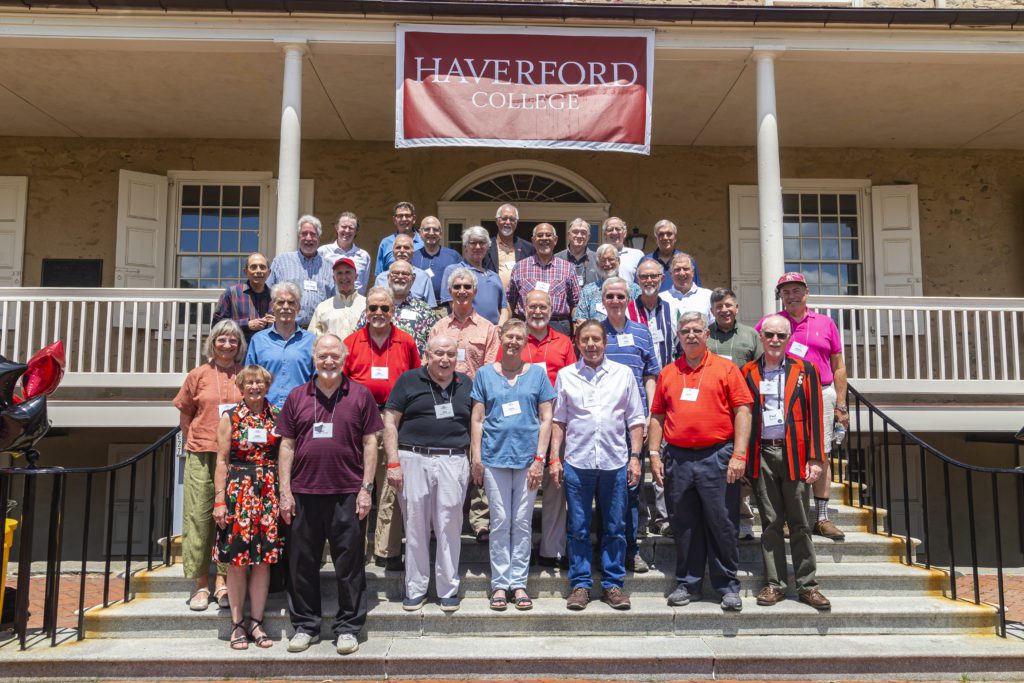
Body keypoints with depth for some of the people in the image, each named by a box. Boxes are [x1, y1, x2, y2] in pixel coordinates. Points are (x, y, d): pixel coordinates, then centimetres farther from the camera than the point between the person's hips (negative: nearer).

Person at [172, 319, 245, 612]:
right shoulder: (198, 375, 5)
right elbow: (184, 414, 12)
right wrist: (195, 442, 7)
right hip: (202, 456, 0)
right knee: (199, 516, 2)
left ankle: (223, 582, 14)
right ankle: (201, 583, 13)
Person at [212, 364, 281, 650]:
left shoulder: (277, 416, 7)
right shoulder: (230, 417, 3)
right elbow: (222, 461, 1)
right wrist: (220, 500, -5)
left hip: (270, 493, 2)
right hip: (238, 490, -1)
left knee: (264, 560, 4)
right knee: (237, 560, 1)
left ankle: (256, 623, 15)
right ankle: (237, 624, 13)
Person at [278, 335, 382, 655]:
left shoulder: (361, 395, 2)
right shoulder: (297, 397, 8)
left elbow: (370, 443, 2)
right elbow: (287, 446, 9)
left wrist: (366, 488, -4)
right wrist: (285, 491, 3)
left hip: (347, 493, -2)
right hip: (304, 493, 2)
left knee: (349, 564, 5)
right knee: (302, 564, 10)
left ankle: (347, 628, 18)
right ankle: (305, 626, 25)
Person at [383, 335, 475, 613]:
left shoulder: (466, 384, 11)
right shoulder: (409, 381, 3)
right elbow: (390, 422, 1)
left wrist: (473, 462, 8)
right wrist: (393, 462, -7)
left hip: (453, 462, 2)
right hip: (414, 460, -1)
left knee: (449, 527, 4)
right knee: (415, 527, 6)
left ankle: (448, 589, 17)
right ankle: (415, 588, 19)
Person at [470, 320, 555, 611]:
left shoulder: (537, 373, 5)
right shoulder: (485, 374, 6)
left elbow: (546, 419, 3)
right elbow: (477, 419, 6)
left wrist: (539, 458, -4)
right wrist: (476, 457, -1)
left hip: (527, 456, 0)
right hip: (495, 456, 0)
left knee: (523, 522, 6)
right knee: (500, 522, 4)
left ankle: (518, 583, 16)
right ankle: (500, 584, 14)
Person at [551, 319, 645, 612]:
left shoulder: (623, 373, 6)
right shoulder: (565, 375, 7)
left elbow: (635, 420, 7)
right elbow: (558, 420, 8)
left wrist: (635, 457, 0)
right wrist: (554, 458, 2)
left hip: (615, 462, 0)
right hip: (577, 462, 0)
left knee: (615, 528, 8)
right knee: (578, 528, 6)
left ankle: (613, 584, 20)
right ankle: (580, 584, 18)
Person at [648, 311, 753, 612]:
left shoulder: (725, 368, 2)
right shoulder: (667, 373, 12)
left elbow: (742, 411, -3)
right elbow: (657, 416, 13)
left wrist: (739, 454, -11)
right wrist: (655, 454, 5)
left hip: (717, 457, -3)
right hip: (678, 458, 3)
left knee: (722, 523, 3)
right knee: (684, 525, 10)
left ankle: (728, 586, 16)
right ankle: (687, 584, 22)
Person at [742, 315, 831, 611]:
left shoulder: (805, 370, 5)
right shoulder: (748, 372, 7)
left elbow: (814, 416, 2)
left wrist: (815, 458, -4)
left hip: (794, 453, -1)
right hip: (762, 454, 1)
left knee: (799, 524, 5)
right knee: (771, 523, 7)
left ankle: (807, 585, 14)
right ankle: (774, 584, 14)